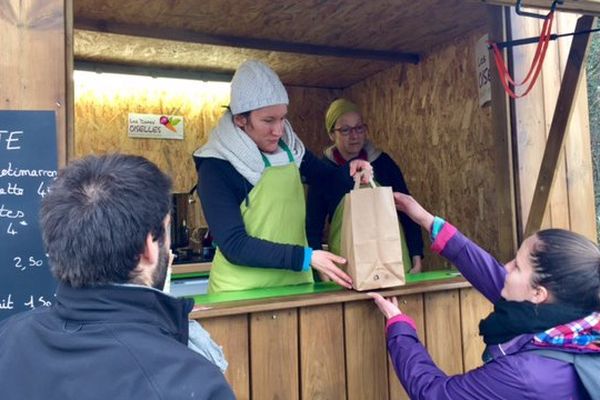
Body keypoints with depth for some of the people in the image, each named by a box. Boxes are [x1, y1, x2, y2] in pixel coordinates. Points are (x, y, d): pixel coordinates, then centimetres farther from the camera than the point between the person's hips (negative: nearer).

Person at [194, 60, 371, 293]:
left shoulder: (289, 148, 0)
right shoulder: (216, 168, -16)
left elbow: (326, 177, 16)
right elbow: (233, 245, -21)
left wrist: (350, 172, -6)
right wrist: (306, 257, -28)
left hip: (295, 282, 5)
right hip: (243, 291, -5)